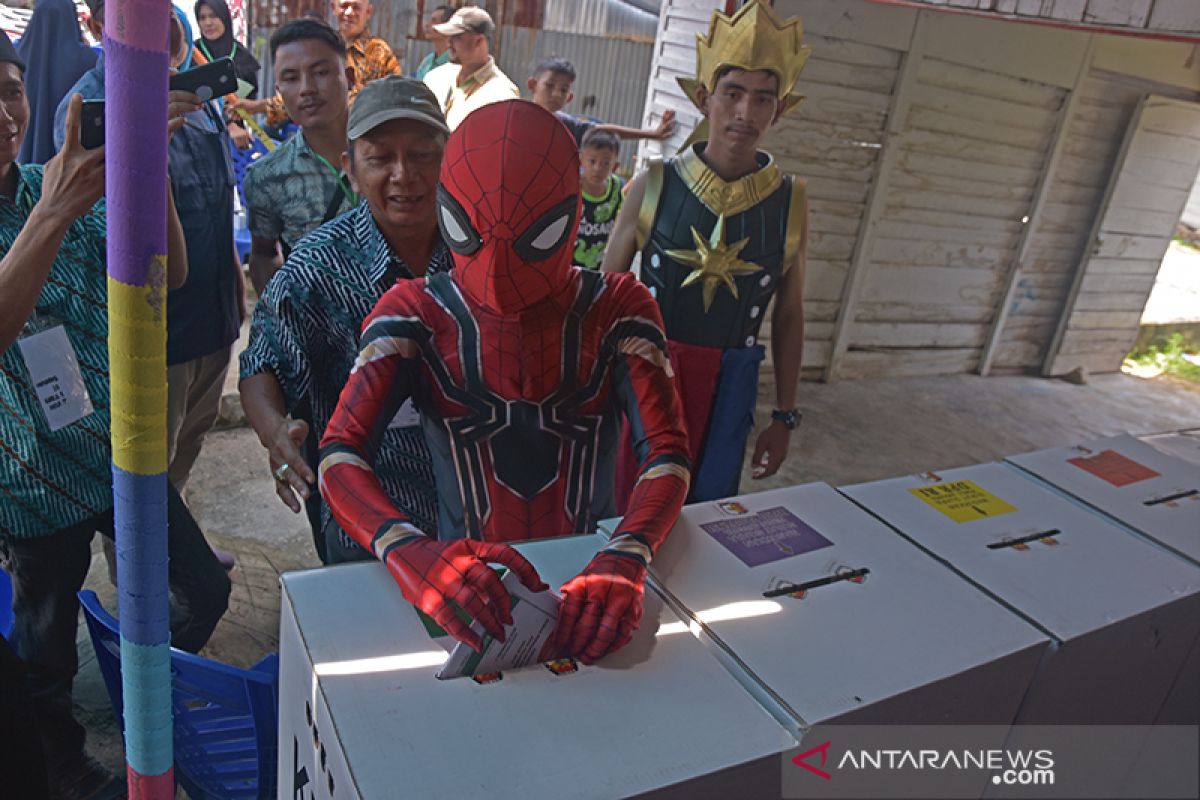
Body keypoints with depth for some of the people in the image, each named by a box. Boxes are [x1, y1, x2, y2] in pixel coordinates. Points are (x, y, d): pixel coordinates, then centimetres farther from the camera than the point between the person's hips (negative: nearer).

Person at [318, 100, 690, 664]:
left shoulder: (617, 309, -3)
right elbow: (341, 454, -16)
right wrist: (408, 549, -37)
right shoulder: (417, 313, -4)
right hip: (466, 591, 0)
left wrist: (624, 560, -33)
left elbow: (666, 453, -13)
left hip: (586, 580, 1)